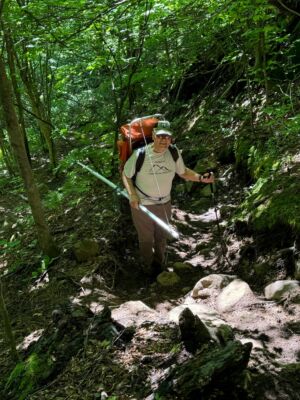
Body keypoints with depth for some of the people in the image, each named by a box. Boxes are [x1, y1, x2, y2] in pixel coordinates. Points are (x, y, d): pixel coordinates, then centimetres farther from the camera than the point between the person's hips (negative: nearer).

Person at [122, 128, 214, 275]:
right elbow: (126, 175, -9)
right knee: (146, 238, 16)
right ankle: (147, 267, 42)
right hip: (142, 204, -3)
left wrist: (201, 178, -16)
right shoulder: (140, 154, -22)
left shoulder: (174, 153, -13)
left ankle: (159, 264, 50)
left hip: (165, 204, 3)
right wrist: (132, 194, -23)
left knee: (161, 237, 23)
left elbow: (183, 172, 0)